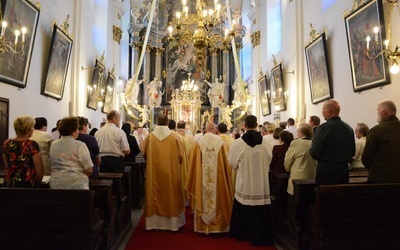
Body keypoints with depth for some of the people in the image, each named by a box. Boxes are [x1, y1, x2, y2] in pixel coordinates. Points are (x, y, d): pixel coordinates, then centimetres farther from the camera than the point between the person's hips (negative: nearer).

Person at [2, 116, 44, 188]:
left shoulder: (6, 144, 0)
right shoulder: (32, 145, -16)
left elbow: (6, 167, 12)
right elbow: (39, 170, -13)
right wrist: (37, 183, 4)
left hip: (9, 184, 6)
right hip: (28, 184, -5)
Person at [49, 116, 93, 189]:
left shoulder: (53, 145, 7)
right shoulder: (80, 145, -11)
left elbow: (53, 166, 16)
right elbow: (89, 170, -13)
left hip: (56, 185, 6)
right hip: (76, 185, -6)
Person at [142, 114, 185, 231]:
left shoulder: (149, 137, -5)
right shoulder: (174, 138, -8)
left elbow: (144, 154, 7)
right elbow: (180, 157, -2)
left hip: (154, 172, 1)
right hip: (170, 173, -1)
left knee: (155, 196, 11)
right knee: (171, 197, 10)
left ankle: (154, 222, 18)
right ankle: (171, 222, 19)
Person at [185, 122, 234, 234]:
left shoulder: (199, 143, -3)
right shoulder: (220, 143, -5)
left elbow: (194, 163, 0)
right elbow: (225, 163, 0)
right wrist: (226, 179, 13)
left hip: (202, 179, 1)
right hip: (217, 178, -1)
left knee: (203, 198, 11)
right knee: (217, 199, 10)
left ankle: (202, 225, 19)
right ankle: (217, 225, 17)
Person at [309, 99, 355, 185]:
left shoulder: (323, 127, -13)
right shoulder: (349, 128, 4)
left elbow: (314, 153, -15)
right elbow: (352, 153, 11)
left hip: (325, 169, -5)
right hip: (344, 170, 6)